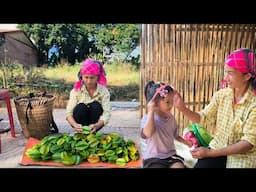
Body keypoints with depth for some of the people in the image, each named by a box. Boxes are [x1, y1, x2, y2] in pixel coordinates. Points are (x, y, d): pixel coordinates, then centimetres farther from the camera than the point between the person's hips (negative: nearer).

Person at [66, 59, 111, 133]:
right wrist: (75, 125, -41)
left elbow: (106, 113, -24)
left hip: (94, 123, 0)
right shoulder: (76, 90, -13)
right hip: (80, 124, 0)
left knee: (96, 105, -27)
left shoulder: (104, 91, -14)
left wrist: (97, 126, -45)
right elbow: (69, 113, -19)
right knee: (81, 107, -29)